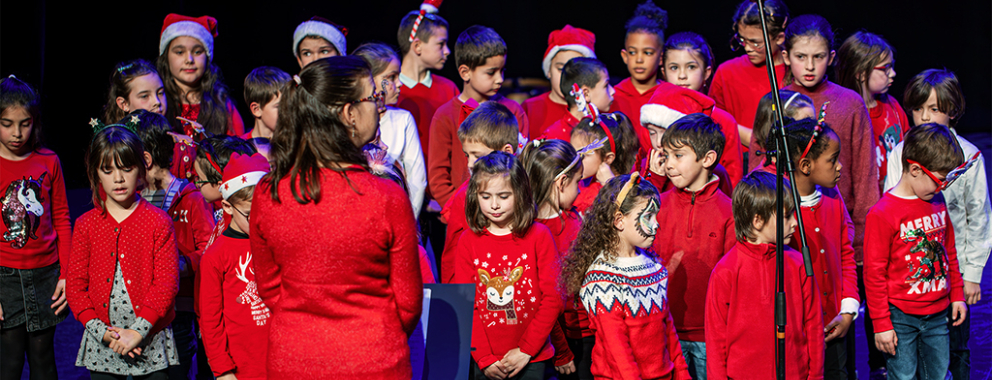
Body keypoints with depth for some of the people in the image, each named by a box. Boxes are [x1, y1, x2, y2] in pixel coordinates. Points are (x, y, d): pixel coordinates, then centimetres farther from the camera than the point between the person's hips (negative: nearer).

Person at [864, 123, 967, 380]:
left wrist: (957, 295, 21)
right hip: (901, 317, -6)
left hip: (938, 315, 6)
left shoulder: (938, 203, 7)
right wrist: (881, 324, -12)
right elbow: (874, 273, -13)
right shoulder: (882, 214, -16)